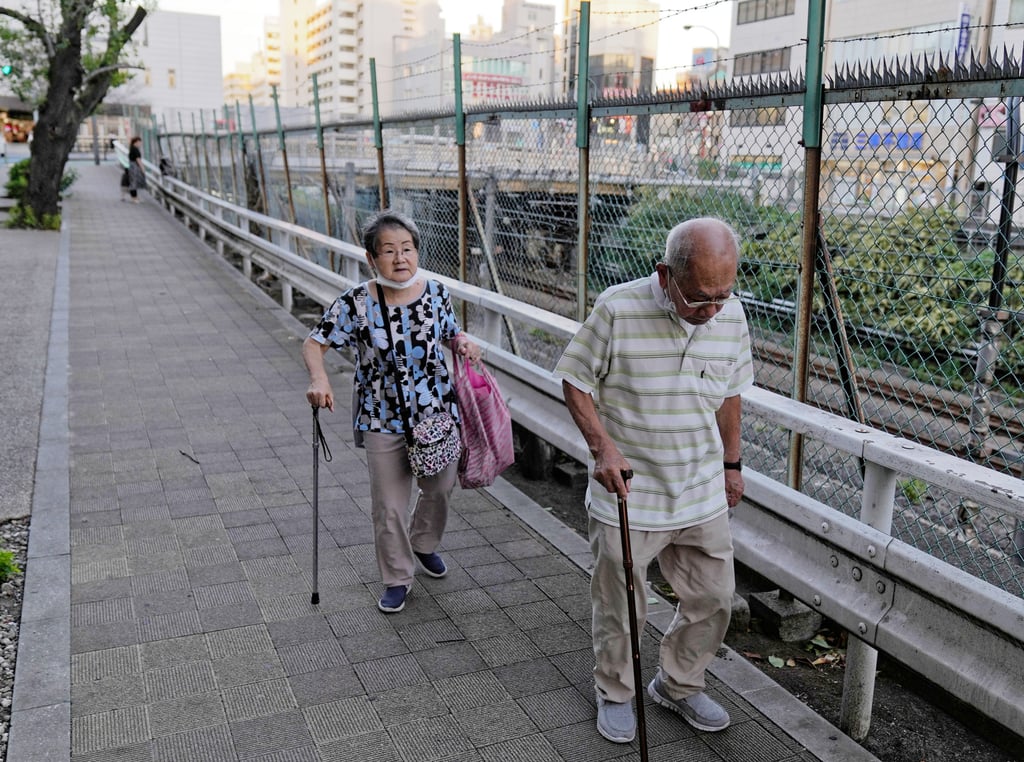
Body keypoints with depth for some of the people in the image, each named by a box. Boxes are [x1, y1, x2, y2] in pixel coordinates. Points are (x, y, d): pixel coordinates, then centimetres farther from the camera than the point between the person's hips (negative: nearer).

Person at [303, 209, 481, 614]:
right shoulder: (356, 303, -14)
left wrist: (464, 343, -11)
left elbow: (452, 332, 12)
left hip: (438, 413, 3)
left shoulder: (436, 293, -6)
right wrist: (318, 379, -26)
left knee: (439, 489, 18)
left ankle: (424, 543, 50)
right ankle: (397, 578, 28)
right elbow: (314, 343, -7)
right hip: (383, 421, -2)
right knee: (389, 507, 5)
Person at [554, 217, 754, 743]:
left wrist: (731, 464, 17)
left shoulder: (731, 316, -4)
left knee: (713, 599, 15)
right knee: (620, 609, 10)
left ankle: (678, 685, 40)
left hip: (703, 498, 4)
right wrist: (602, 446, -21)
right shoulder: (618, 310, -19)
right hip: (626, 495, -4)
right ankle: (614, 693, 37)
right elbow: (575, 381, -9)